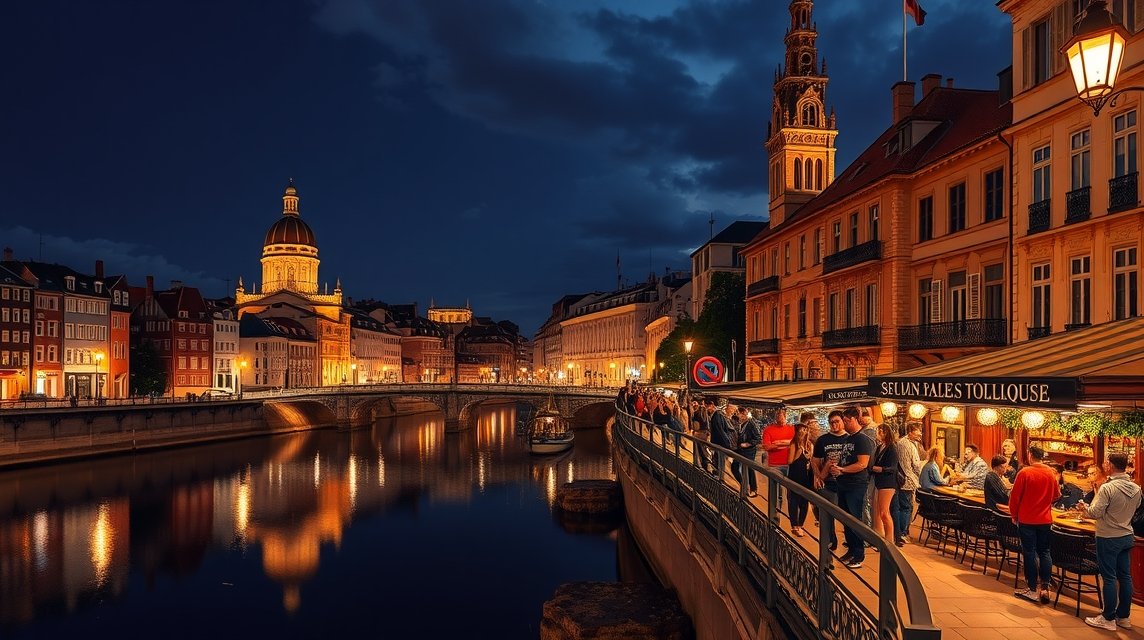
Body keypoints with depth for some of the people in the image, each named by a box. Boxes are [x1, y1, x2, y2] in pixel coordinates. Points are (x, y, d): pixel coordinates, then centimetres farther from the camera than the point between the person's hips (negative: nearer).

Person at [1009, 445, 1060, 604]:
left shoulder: (1024, 472, -14)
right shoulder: (1051, 473, -1)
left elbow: (1015, 496, -11)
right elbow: (1056, 495, 11)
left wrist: (1014, 515, 2)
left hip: (1027, 520, -4)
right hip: (1045, 520, 4)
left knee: (1030, 553, 4)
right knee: (1044, 552, 11)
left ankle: (1032, 589, 9)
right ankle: (1045, 588, 7)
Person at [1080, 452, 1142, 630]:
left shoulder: (1107, 488, -20)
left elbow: (1095, 514, -20)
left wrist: (1084, 507, 1)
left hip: (1108, 538, -7)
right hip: (1127, 536, 7)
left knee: (1109, 578, 0)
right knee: (1125, 576, 13)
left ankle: (1108, 619, 6)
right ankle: (1123, 617, 22)